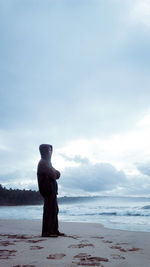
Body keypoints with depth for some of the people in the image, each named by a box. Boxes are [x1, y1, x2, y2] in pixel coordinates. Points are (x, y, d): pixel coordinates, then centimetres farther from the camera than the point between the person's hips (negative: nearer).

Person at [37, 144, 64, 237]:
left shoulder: (47, 162, 20)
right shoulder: (43, 162, -11)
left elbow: (58, 174, 18)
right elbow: (53, 175, -17)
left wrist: (55, 173, -3)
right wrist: (55, 173, 3)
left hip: (52, 190, 10)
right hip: (48, 189, -10)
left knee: (54, 210, 12)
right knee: (49, 210, -8)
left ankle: (54, 230, 18)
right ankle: (46, 232, -3)